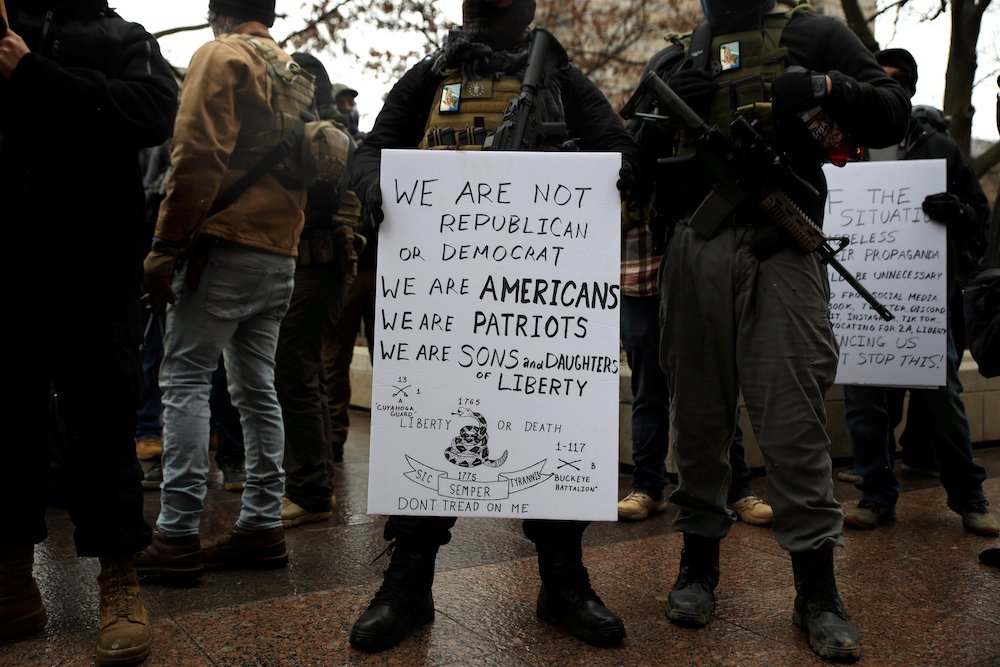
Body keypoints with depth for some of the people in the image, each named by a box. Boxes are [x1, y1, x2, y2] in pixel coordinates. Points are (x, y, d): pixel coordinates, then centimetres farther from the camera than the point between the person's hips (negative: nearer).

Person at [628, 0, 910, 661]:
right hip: (694, 251, 3)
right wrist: (668, 110, -1)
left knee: (795, 419, -5)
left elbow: (892, 113, 10)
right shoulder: (672, 62, 20)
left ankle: (818, 593, 5)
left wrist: (824, 88, -8)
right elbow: (640, 163, 18)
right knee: (698, 414, 6)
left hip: (779, 252, -2)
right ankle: (699, 566, 19)